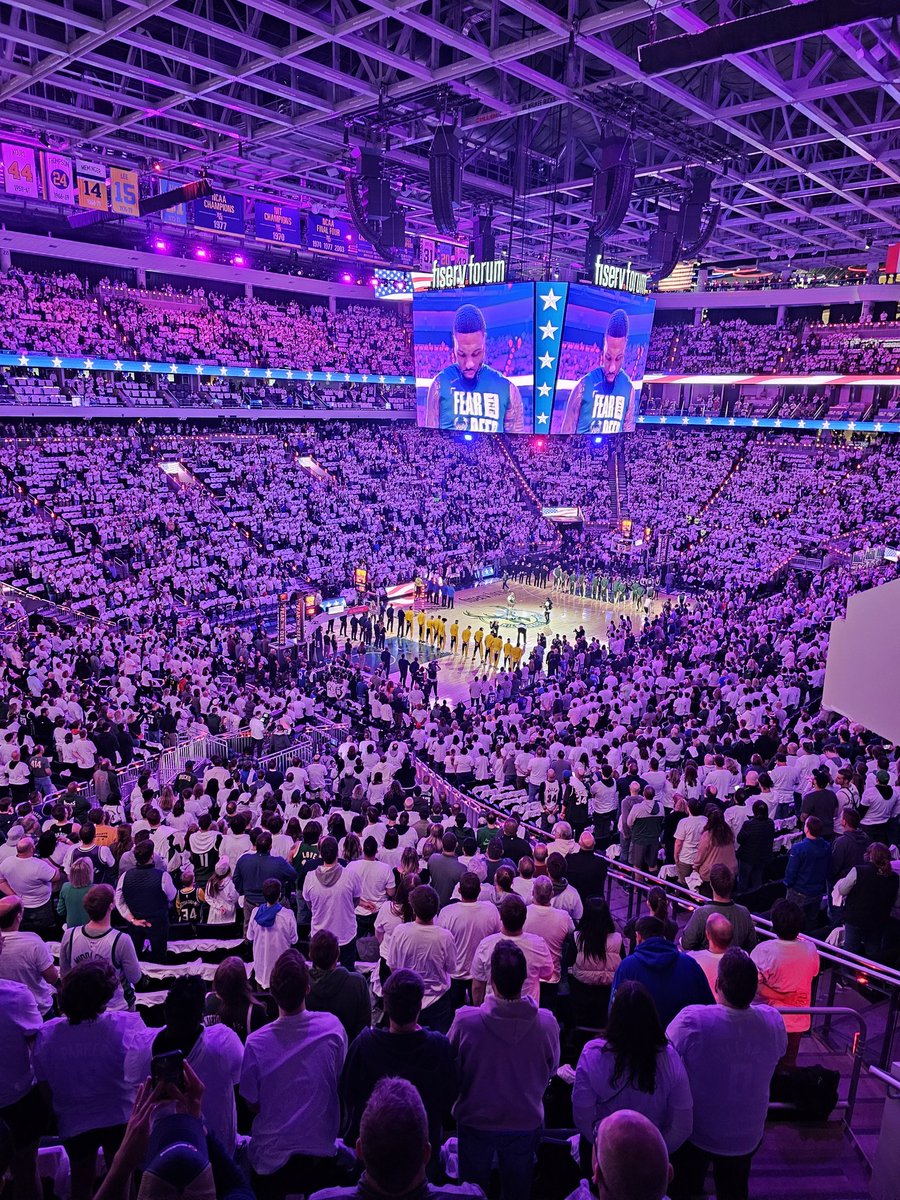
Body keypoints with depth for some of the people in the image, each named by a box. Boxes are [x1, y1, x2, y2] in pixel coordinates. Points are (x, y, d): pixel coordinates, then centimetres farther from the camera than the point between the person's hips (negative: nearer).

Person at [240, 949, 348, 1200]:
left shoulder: (255, 1043, -21)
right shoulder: (332, 1026, -19)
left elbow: (253, 1105, -6)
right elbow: (341, 1081, -2)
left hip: (271, 1158, -1)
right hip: (322, 1150, 1)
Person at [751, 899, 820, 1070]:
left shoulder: (764, 950, -26)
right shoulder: (810, 950, -15)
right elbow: (813, 974, 4)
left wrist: (781, 996, -18)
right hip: (797, 1022, 3)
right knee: (788, 1066, 22)